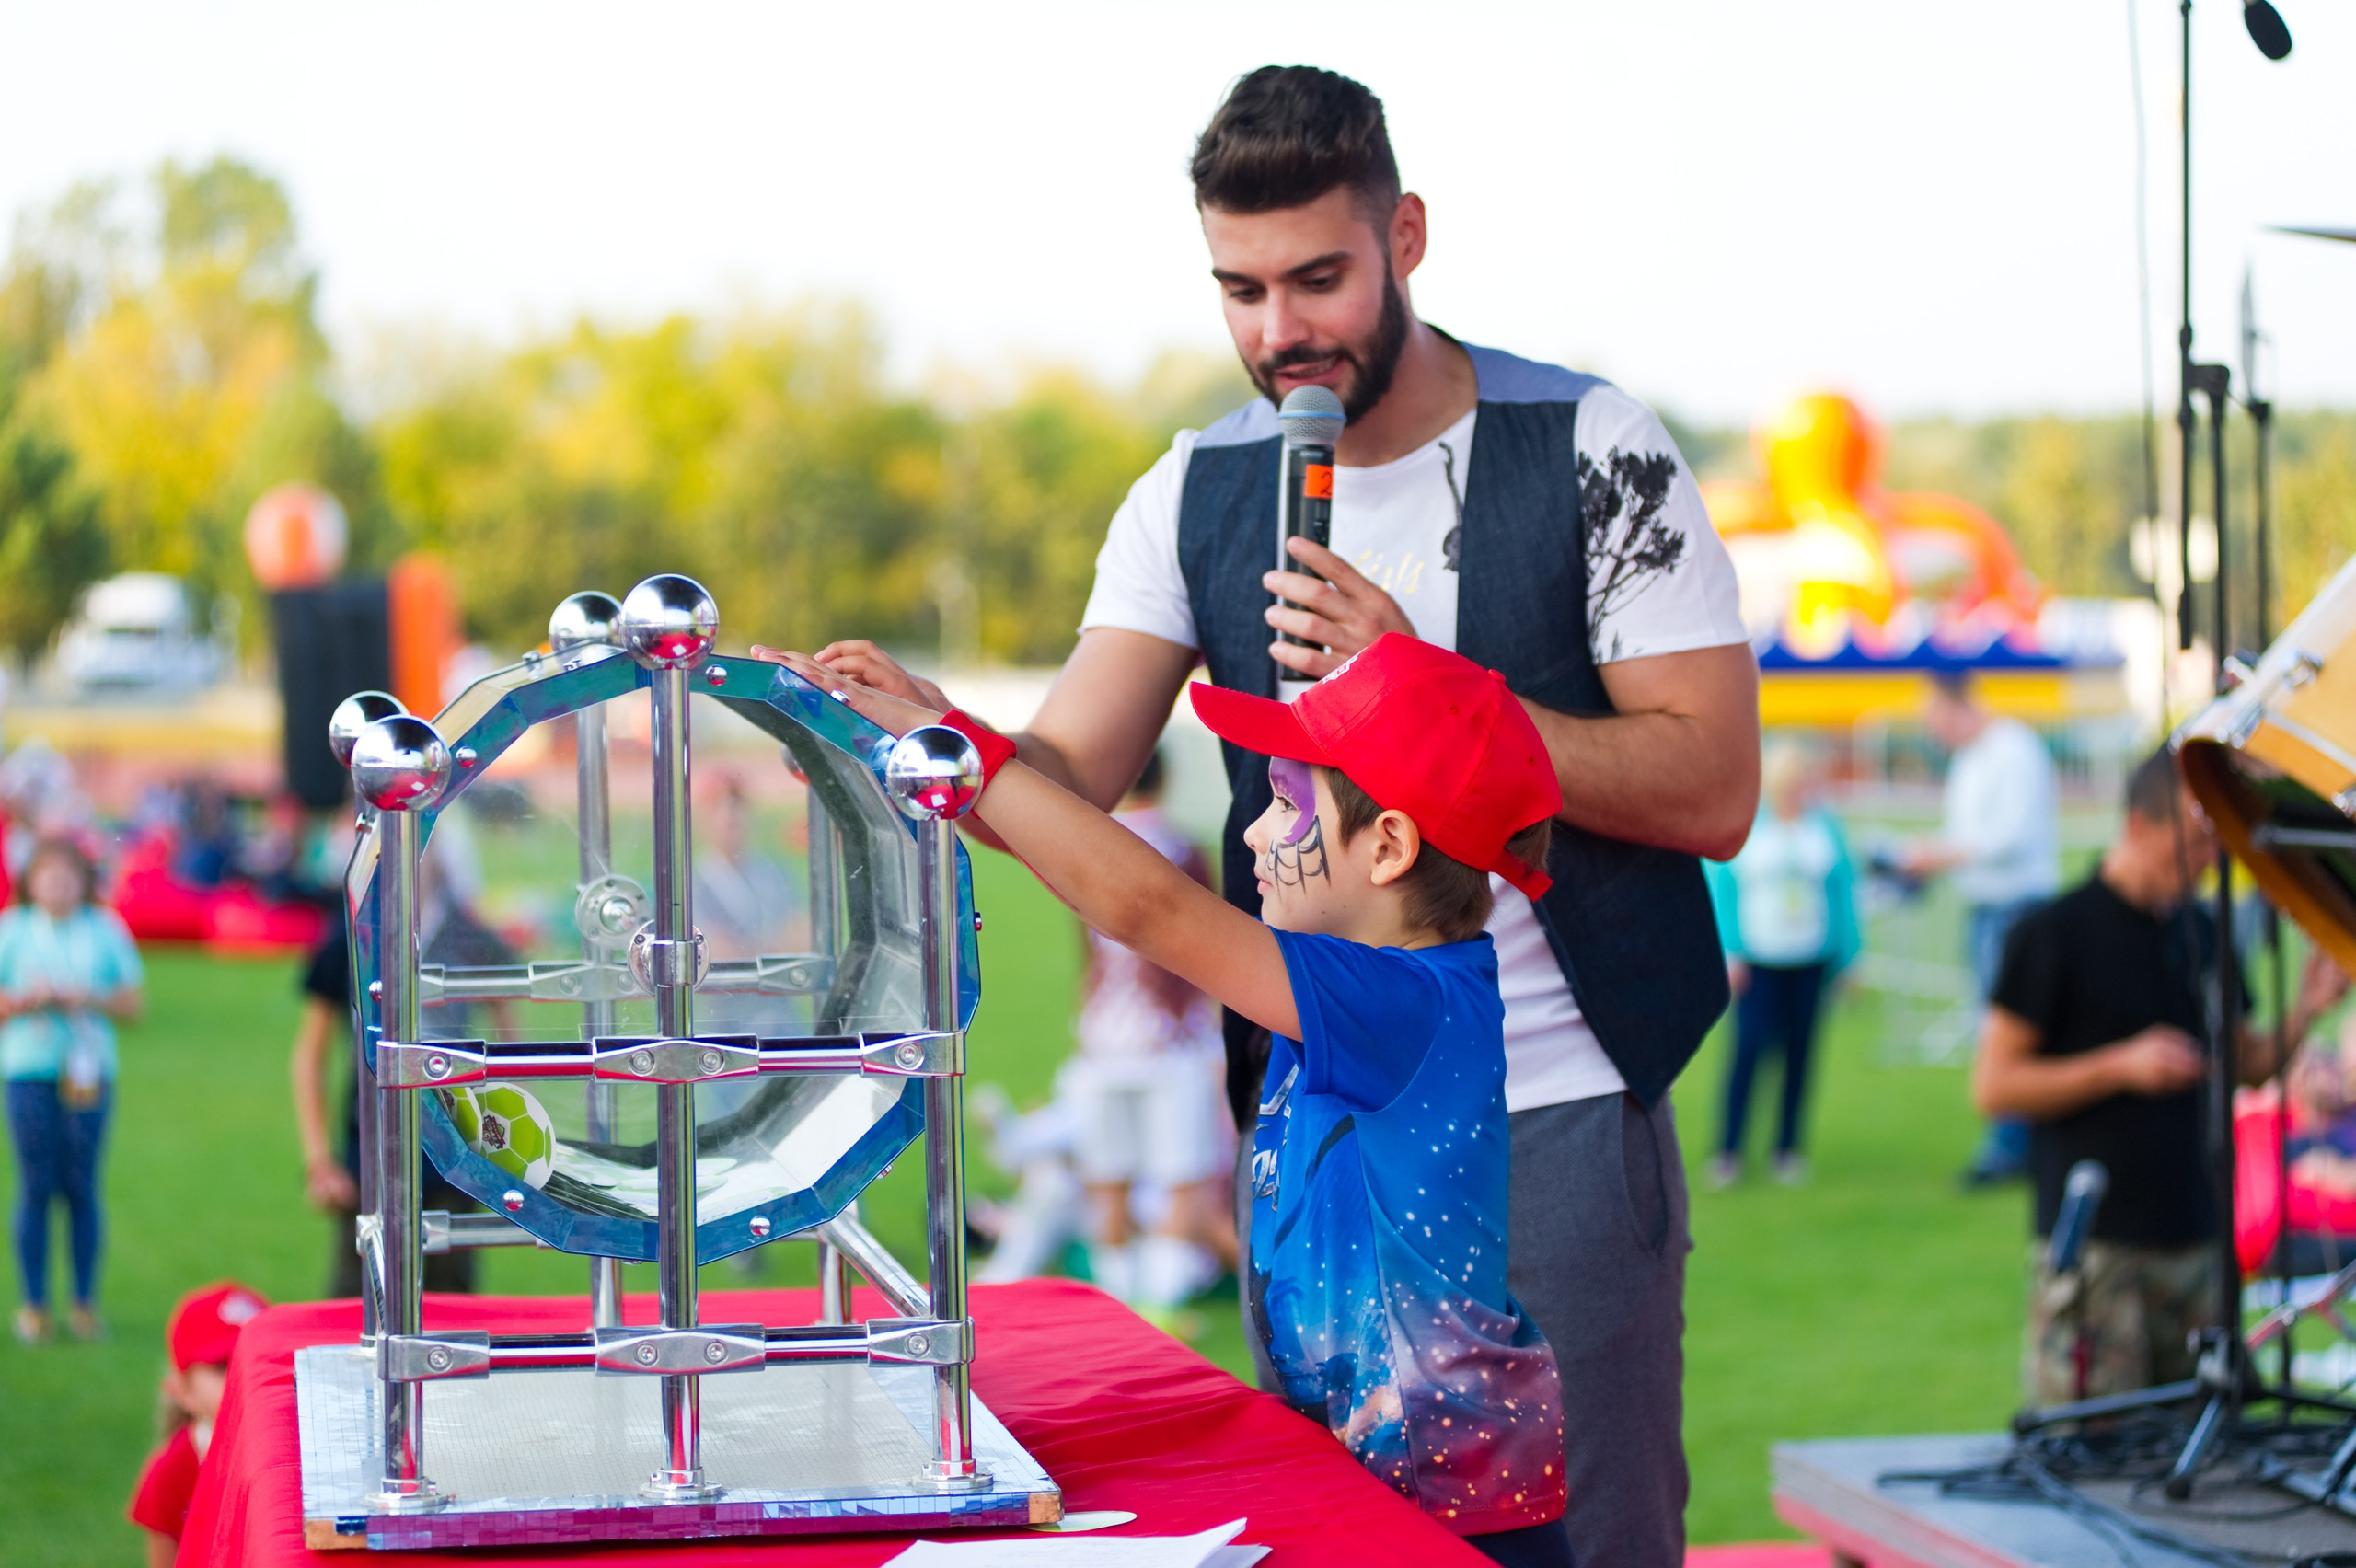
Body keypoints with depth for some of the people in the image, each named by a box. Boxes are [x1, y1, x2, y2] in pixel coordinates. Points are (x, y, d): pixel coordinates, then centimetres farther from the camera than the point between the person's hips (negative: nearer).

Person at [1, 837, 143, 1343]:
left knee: (81, 1187, 0)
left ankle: (84, 1303, 8)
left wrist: (89, 999, -10)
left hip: (89, 1070, 1)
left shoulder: (106, 930, 7)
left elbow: (132, 1002, 6)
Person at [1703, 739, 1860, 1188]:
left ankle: (1788, 1148, 14)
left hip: (1810, 963, 3)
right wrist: (1731, 952, -9)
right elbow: (1723, 889, -2)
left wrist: (1847, 960, 7)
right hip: (1757, 960, -3)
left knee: (1799, 1052, 4)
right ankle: (1728, 1150, -2)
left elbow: (1843, 893, 9)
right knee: (1749, 1047, -11)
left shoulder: (1825, 828, 4)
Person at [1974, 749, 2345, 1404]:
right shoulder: (2053, 933, -6)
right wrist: (2121, 1065, -18)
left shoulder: (2202, 933, 13)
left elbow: (2243, 1065, 19)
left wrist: (2302, 1013, 0)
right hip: (2093, 1245, -6)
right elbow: (1993, 1086, -8)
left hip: (2194, 1237, 6)